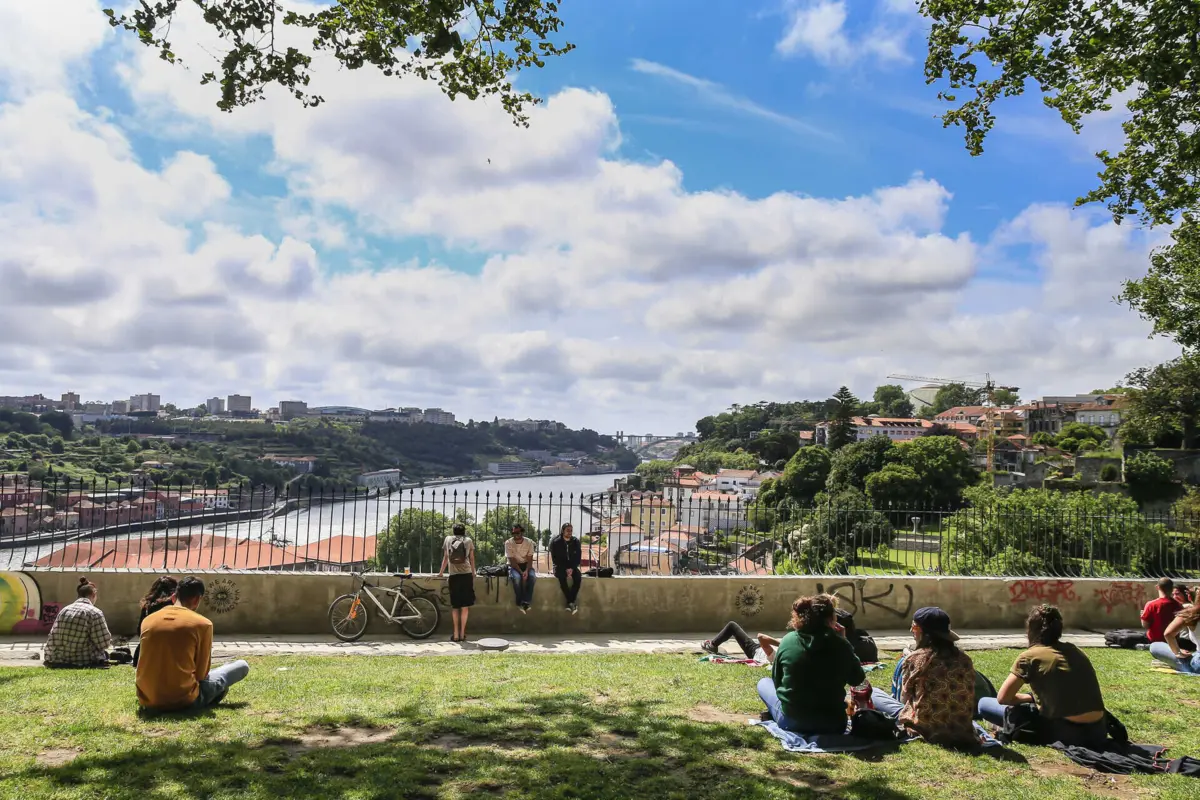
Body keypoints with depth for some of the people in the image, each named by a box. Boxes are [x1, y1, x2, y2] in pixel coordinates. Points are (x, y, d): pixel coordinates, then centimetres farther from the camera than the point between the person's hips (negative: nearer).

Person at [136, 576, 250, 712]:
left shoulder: (148, 620, 4)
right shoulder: (202, 624, -9)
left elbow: (150, 666, 16)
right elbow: (201, 674, -2)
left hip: (148, 701, 6)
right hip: (184, 701, -6)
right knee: (242, 666, 12)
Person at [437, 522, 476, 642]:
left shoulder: (448, 539, 14)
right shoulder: (468, 540, 11)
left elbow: (445, 557, 21)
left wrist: (441, 572, 33)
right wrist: (473, 573, 31)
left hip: (453, 575, 1)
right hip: (466, 574, -1)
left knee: (455, 606, 9)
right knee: (465, 606, 4)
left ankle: (456, 634, 5)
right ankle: (462, 634, 5)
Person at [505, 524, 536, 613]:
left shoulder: (529, 542, -8)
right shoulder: (508, 543, -14)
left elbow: (530, 559, -9)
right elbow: (512, 561, -16)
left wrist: (526, 571, -28)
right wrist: (521, 572, -27)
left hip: (526, 564, 2)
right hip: (514, 565, -2)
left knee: (532, 576, -31)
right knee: (517, 577, -35)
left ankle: (526, 602, -25)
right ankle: (520, 602, -22)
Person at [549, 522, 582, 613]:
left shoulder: (576, 542, 1)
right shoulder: (556, 542, -6)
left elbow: (578, 558, 2)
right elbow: (555, 559, -6)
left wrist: (572, 568, -14)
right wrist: (565, 569, -17)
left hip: (572, 567, 2)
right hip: (560, 567, -2)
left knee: (578, 577, -30)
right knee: (562, 577, -36)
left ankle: (569, 603, -27)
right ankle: (571, 602, -32)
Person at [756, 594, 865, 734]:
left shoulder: (788, 640, -9)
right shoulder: (840, 645, -11)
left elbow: (776, 681, 4)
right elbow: (858, 680, 6)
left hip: (790, 720, -1)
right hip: (833, 723, 2)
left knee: (764, 683, 25)